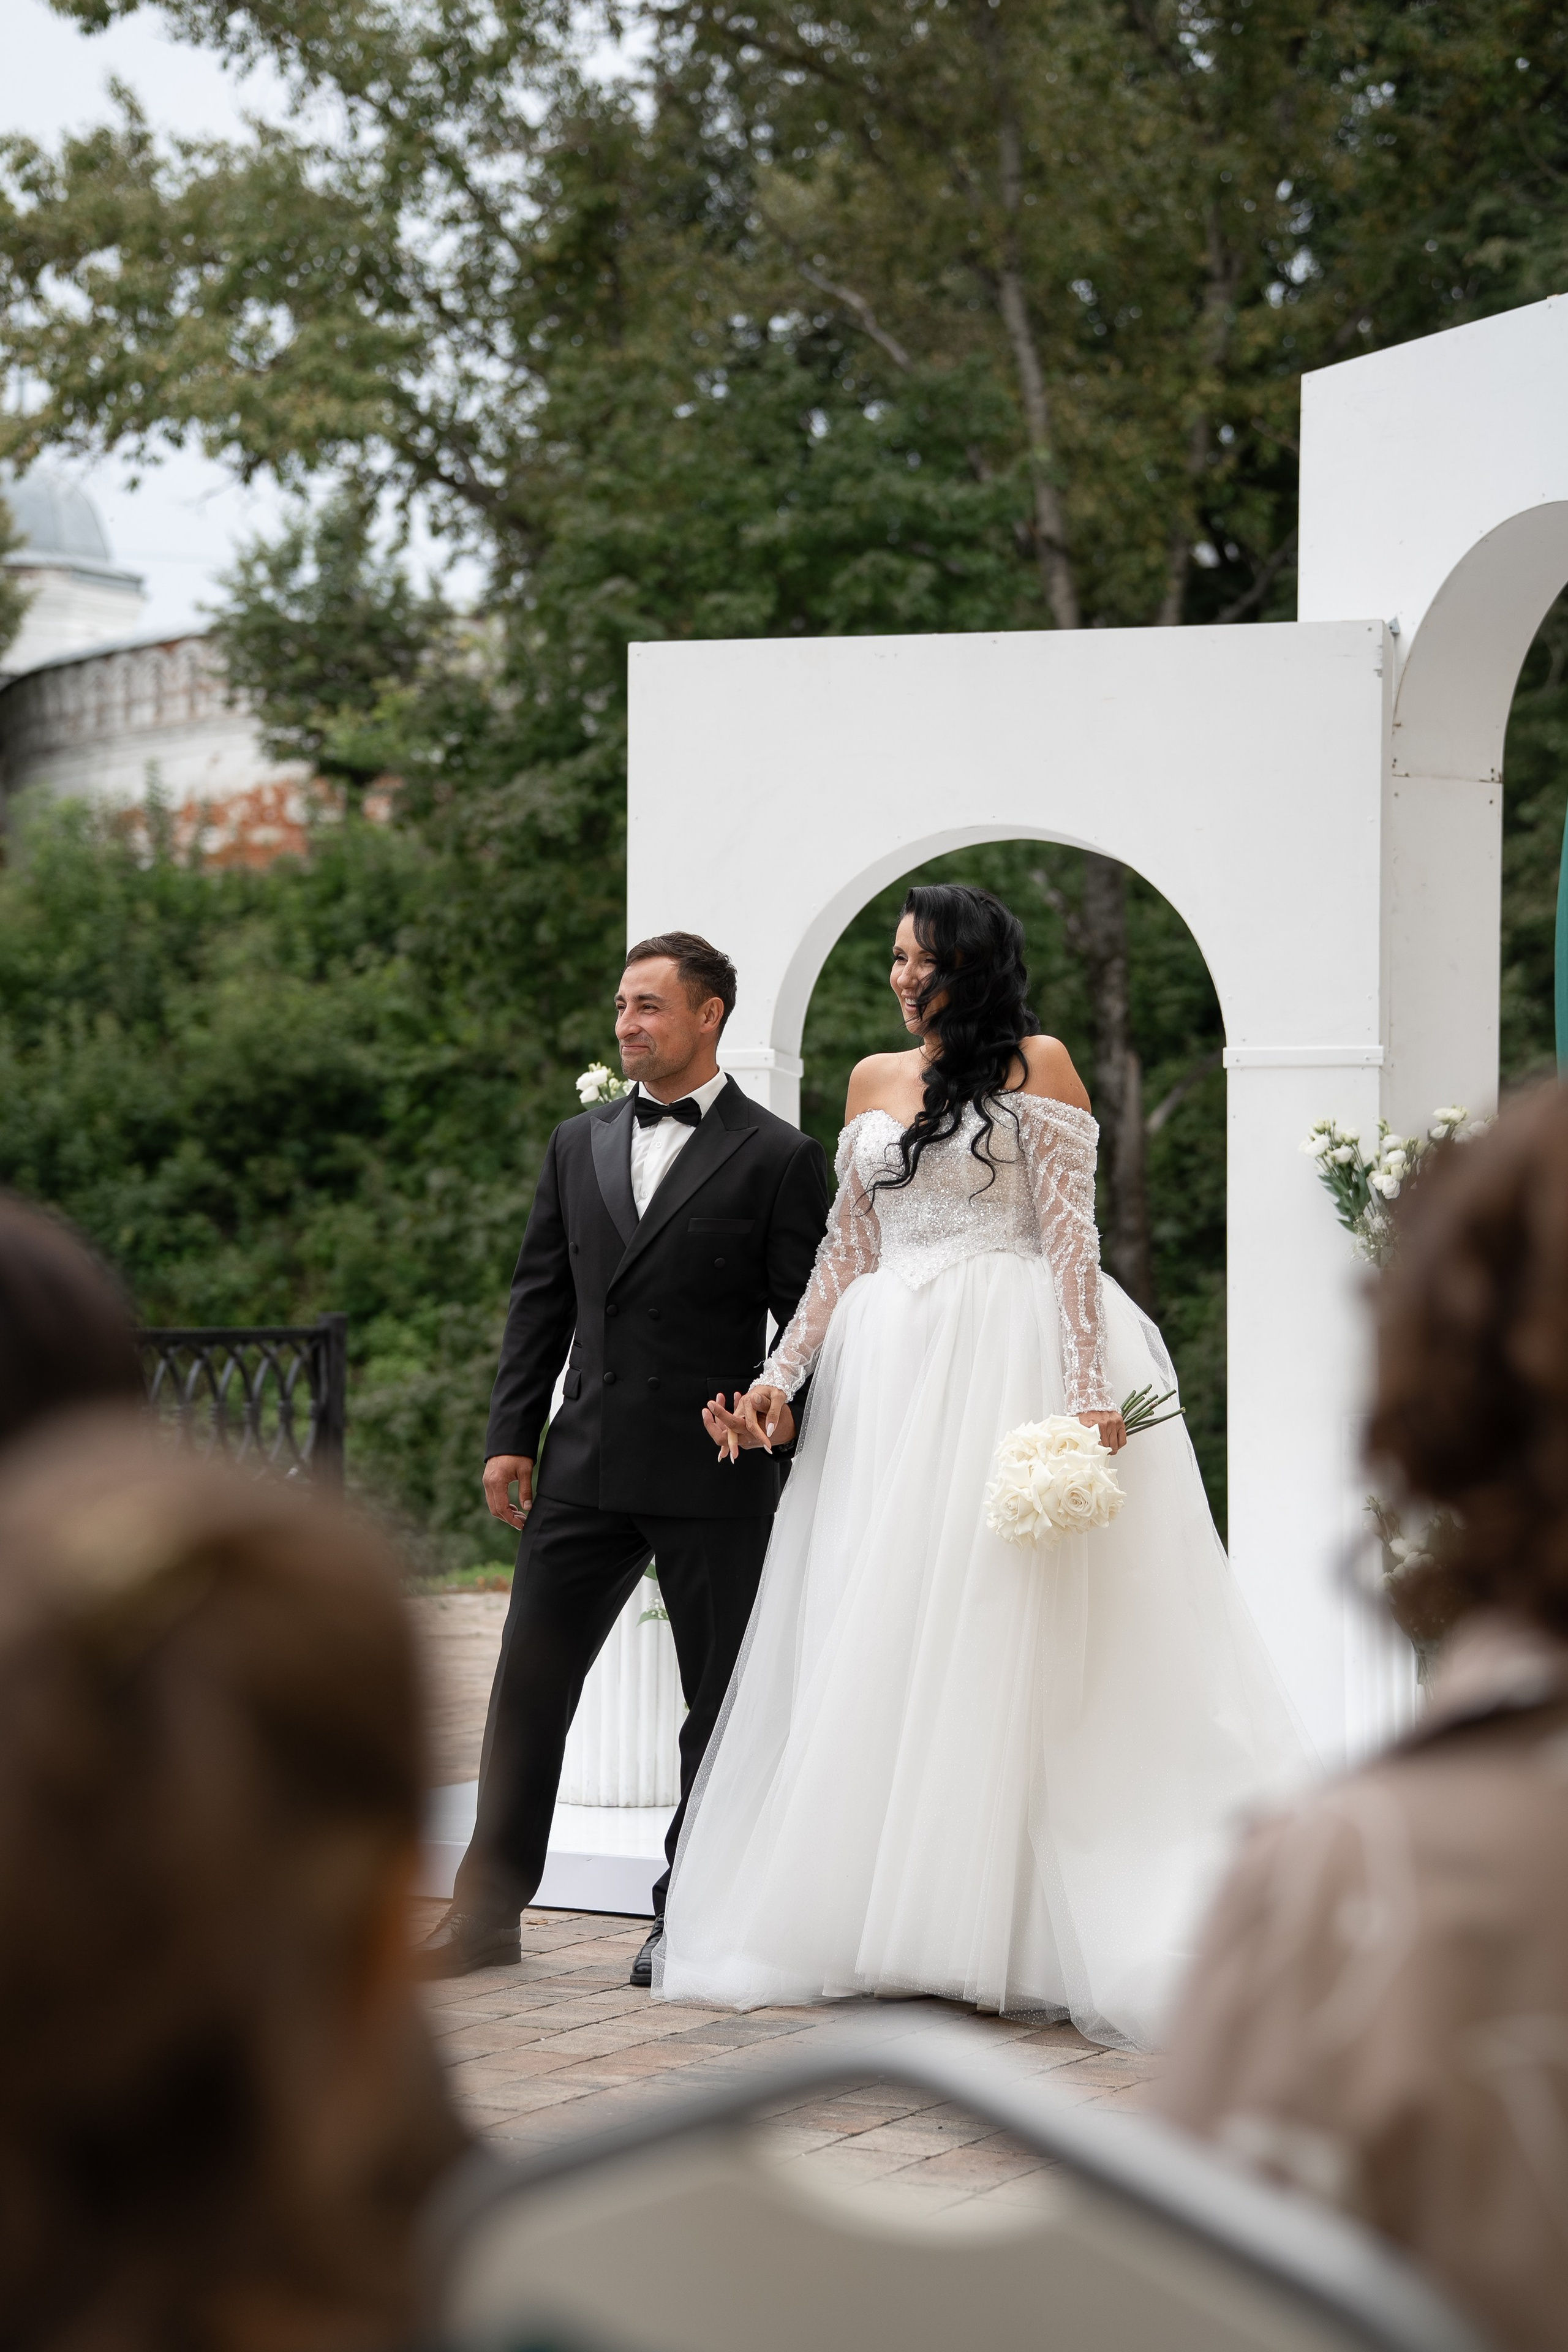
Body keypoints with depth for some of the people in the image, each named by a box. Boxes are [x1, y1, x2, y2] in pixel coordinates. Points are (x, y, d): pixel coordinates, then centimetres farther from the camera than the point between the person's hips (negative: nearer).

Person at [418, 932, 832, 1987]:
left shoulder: (779, 1158, -2)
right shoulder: (579, 1144, 12)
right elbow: (541, 1300, 13)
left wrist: (769, 1412, -15)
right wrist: (511, 1437, 7)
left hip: (716, 1474, -4)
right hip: (588, 1466, 4)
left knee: (721, 1701, 5)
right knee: (528, 1683, 3)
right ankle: (489, 1910, 9)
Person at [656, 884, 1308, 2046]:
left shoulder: (1037, 1066, 0)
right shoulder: (875, 1081, 16)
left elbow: (1071, 1238, -6)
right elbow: (846, 1253, 17)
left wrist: (1090, 1392, -14)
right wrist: (779, 1375, 7)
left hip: (1012, 1361, -6)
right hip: (890, 1371, 6)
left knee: (1008, 1632, -6)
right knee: (878, 1640, 3)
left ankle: (1003, 1928, -3)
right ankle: (881, 1915, 7)